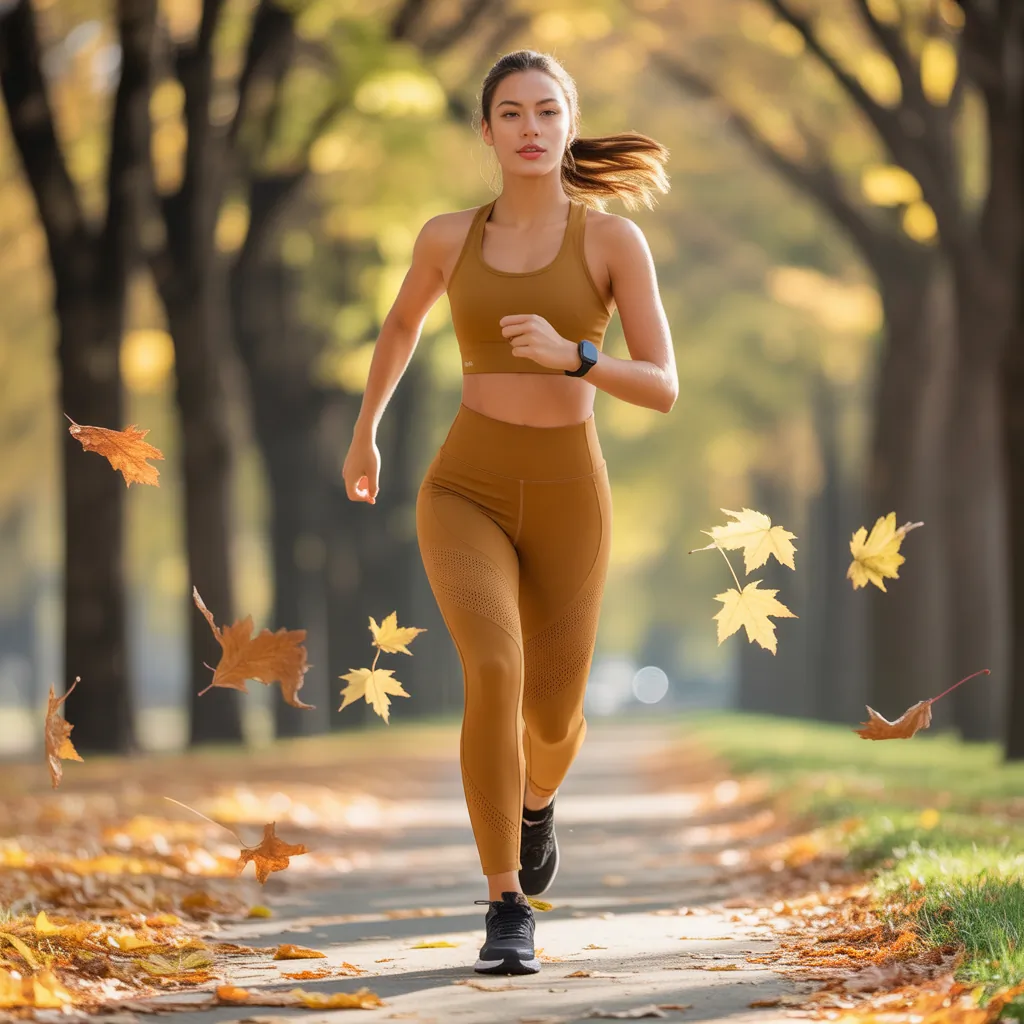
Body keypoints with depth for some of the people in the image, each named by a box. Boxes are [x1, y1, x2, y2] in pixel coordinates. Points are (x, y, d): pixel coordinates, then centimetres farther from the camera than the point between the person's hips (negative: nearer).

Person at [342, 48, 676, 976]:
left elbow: (664, 390, -9)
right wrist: (365, 431, 32)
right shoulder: (449, 236, 1)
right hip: (465, 493, 0)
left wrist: (569, 355, -27)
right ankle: (508, 908, -16)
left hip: (566, 501, 1)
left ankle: (537, 796, 53)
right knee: (496, 675, -27)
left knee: (553, 717, 13)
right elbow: (403, 321, 23)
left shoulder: (616, 239, -4)